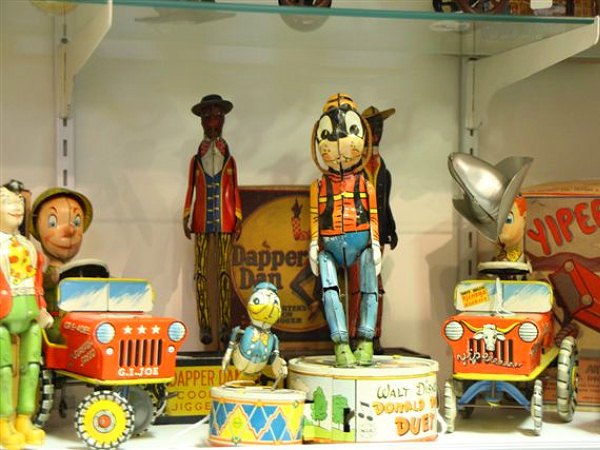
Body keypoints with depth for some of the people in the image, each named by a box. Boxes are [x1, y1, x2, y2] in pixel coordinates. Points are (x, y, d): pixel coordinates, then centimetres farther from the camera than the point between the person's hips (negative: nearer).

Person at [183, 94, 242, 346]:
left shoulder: (230, 161, 9)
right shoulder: (195, 161, 9)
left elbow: (235, 192, 9)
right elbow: (190, 191, 8)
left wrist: (238, 219, 3)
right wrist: (186, 219, 2)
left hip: (225, 221, 0)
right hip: (202, 221, 0)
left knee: (225, 271, -1)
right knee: (200, 271, -4)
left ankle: (225, 325, 0)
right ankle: (204, 325, -2)